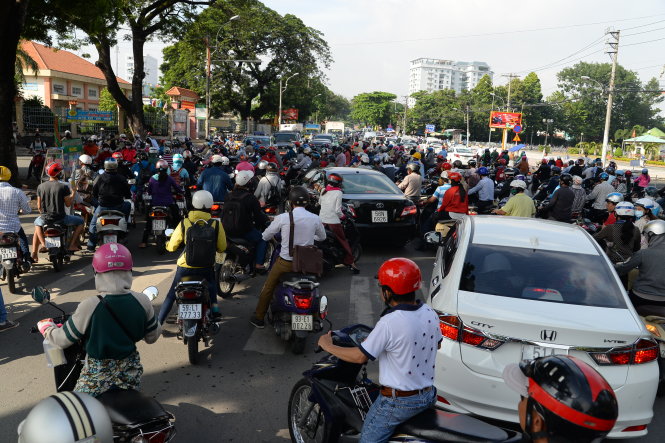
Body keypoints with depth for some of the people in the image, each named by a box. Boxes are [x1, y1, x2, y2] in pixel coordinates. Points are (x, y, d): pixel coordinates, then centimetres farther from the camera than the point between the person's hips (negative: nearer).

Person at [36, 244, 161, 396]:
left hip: (98, 375, -3)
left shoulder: (89, 307, -21)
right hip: (131, 370, 3)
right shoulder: (142, 301, -13)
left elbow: (63, 340, -6)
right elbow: (152, 336, 1)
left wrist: (45, 327, 14)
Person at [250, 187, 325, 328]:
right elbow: (322, 237, 13)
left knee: (268, 287, 17)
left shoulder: (283, 218, -13)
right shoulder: (315, 218, -6)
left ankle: (259, 318, 27)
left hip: (286, 262, -2)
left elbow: (265, 236, 1)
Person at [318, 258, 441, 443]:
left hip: (398, 401, -7)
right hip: (428, 395, 8)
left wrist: (328, 346, -6)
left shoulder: (389, 322, -26)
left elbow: (360, 357, -20)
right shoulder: (430, 313, -4)